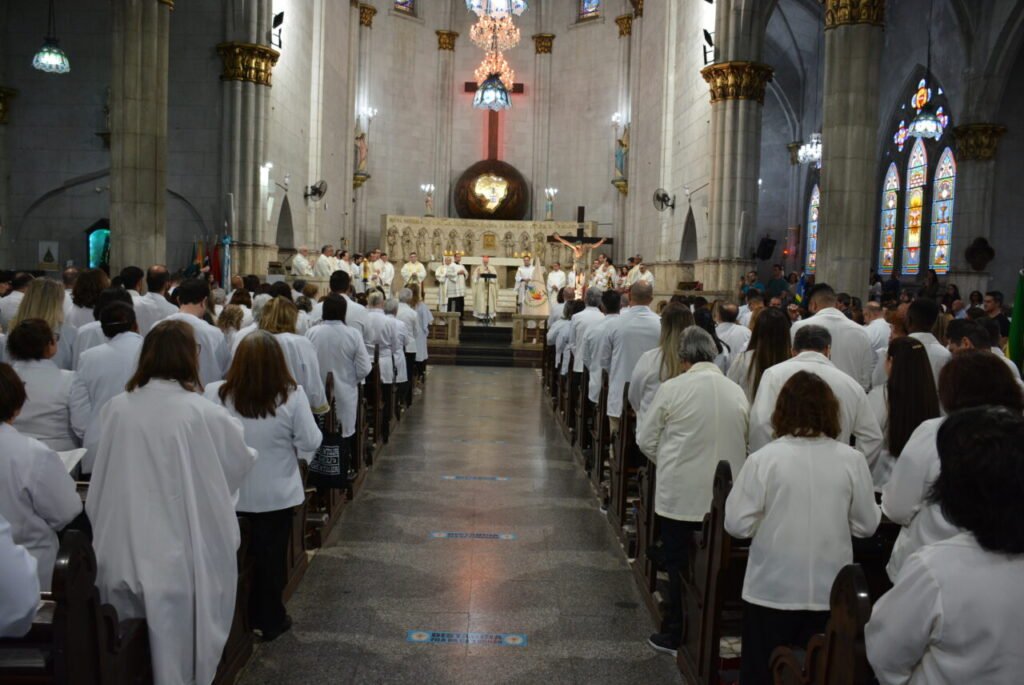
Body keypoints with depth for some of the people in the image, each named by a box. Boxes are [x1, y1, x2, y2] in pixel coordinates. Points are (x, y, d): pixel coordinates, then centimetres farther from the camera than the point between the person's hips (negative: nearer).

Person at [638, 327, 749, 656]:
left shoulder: (672, 388, -10)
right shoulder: (737, 391, 0)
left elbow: (646, 439, -2)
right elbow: (745, 443, 8)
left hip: (680, 493, -3)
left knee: (680, 565, 9)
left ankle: (678, 635, 19)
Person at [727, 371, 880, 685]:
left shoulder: (763, 459, -14)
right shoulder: (851, 460, -7)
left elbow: (737, 524, -12)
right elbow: (867, 525, 2)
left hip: (772, 590, -2)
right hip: (830, 591, 2)